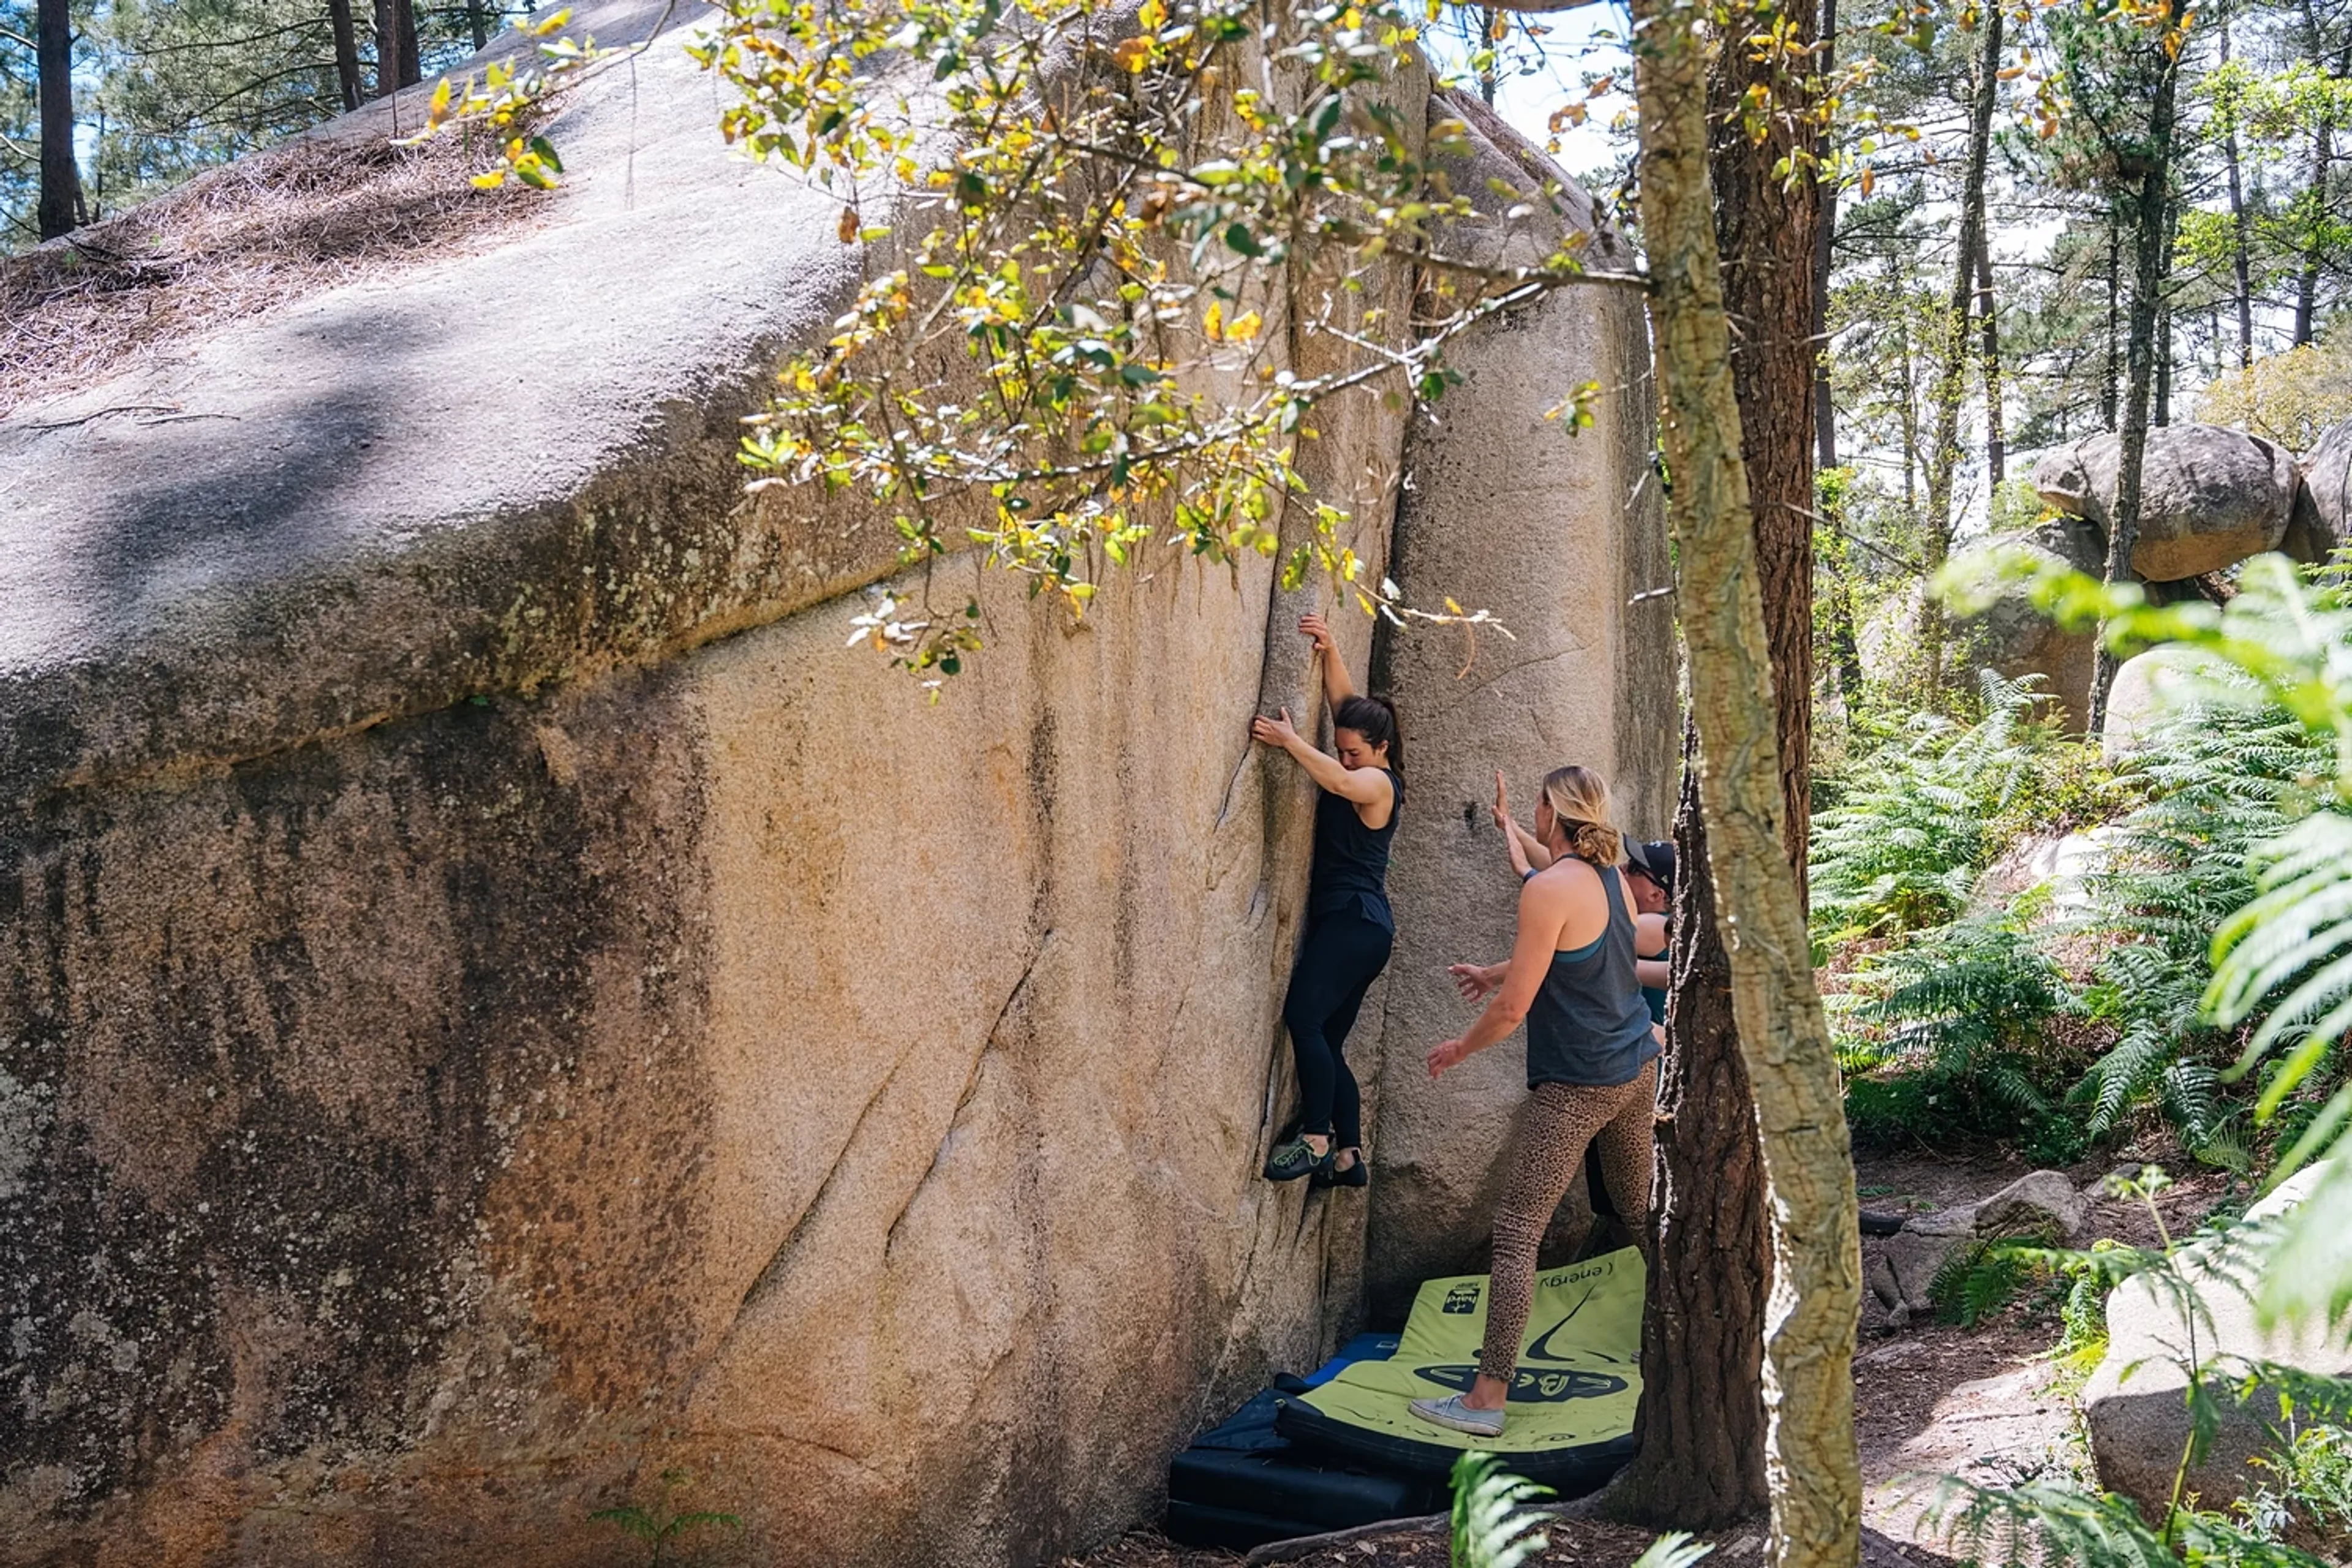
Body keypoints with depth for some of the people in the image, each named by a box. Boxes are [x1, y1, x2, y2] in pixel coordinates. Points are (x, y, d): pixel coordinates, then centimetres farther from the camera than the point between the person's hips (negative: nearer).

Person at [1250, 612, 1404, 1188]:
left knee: (1304, 1016, -23)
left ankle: (1315, 1140, -23)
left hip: (1357, 920, -10)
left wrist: (1289, 740, -31)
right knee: (1326, 1042, 8)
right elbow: (1343, 700, 18)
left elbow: (1338, 782, -32)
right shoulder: (1361, 771, 16)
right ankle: (1348, 1156, 9)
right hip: (1346, 921, 10)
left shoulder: (1378, 782, -9)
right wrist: (1328, 649, 5)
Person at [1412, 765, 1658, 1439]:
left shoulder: (1549, 889, -19)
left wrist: (1460, 1049, 0)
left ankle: (1487, 1398, -7)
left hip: (1577, 1086, -9)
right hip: (1638, 1071, 9)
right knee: (1644, 1212, 23)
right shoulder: (1613, 879, 6)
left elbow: (1513, 1008, -18)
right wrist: (1492, 972, 36)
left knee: (1516, 1233, -6)